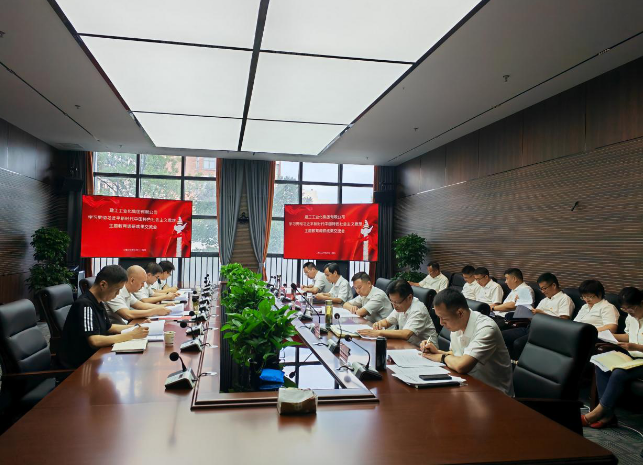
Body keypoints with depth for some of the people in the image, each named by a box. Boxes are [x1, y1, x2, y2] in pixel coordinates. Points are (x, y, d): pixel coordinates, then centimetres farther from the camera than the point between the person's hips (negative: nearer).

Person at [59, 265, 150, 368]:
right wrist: (131, 335, -23)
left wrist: (137, 327, 7)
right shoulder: (85, 305, -20)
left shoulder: (99, 302, 6)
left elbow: (108, 327, 20)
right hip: (79, 362, -8)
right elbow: (94, 341, -28)